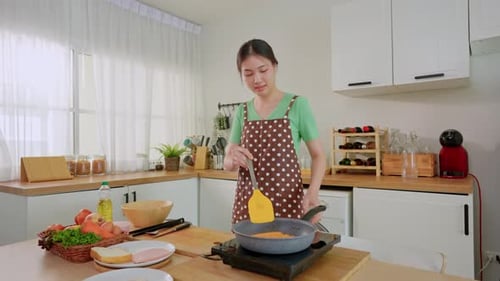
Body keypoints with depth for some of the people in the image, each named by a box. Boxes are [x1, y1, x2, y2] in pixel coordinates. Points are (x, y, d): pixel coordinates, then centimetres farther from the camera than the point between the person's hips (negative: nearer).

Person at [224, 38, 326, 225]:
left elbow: (318, 155, -2)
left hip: (287, 202, -3)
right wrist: (233, 159, -16)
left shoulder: (297, 105, -5)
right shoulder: (242, 112, 5)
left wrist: (313, 192, -19)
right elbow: (227, 164, 7)